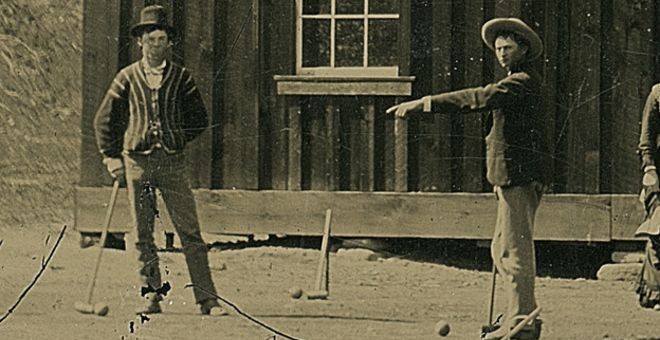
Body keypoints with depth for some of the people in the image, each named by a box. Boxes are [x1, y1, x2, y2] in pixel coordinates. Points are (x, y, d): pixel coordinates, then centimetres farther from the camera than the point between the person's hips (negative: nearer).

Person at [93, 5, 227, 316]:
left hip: (172, 161, -1)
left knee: (190, 232, -5)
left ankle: (207, 299, -6)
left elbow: (200, 119, 14)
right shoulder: (127, 78, 6)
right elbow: (105, 120, 12)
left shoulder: (181, 78, 5)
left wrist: (175, 139, 4)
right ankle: (151, 295, 12)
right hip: (137, 160, 1)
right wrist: (111, 156, 4)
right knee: (143, 234, 3)